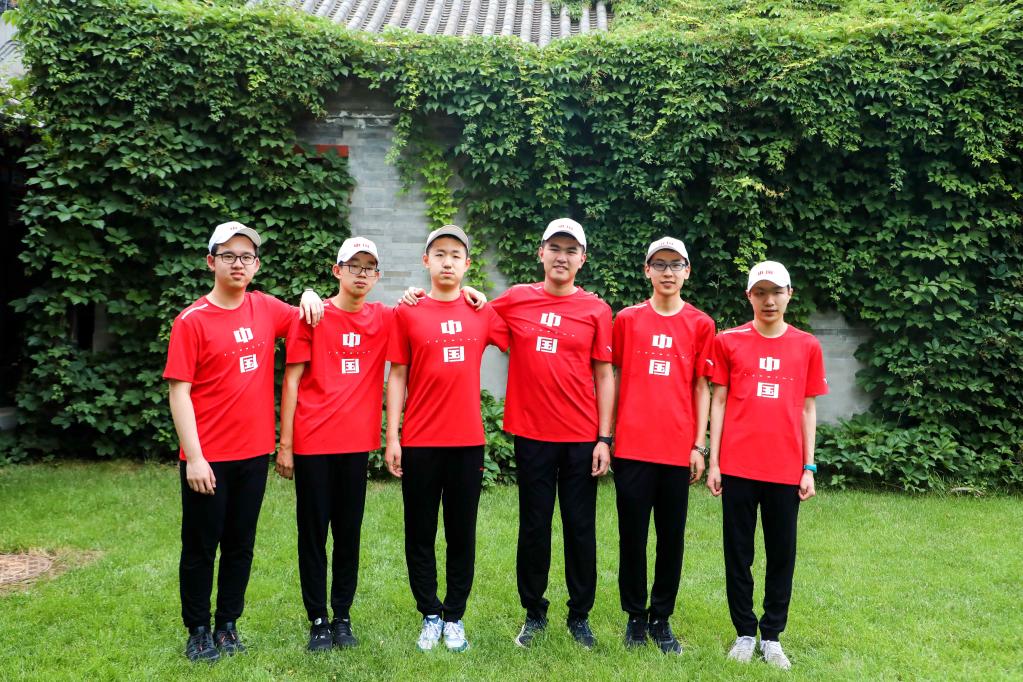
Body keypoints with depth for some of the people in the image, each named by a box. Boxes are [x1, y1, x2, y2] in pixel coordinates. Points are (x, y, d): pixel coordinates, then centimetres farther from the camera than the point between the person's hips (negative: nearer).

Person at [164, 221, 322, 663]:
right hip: (208, 458, -4)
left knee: (241, 545, 14)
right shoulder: (192, 321, -9)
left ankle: (228, 626, 30)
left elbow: (308, 317, 23)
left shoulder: (266, 309, 4)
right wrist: (194, 457, -16)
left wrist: (310, 295, 0)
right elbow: (179, 391, -11)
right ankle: (199, 632, 26)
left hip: (254, 453, 4)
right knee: (200, 548, 9)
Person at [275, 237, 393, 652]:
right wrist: (285, 444, -6)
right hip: (312, 442, -2)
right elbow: (292, 379, -3)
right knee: (313, 532, 7)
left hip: (357, 442, 3)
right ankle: (318, 620, 20)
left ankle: (342, 617, 23)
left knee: (349, 531, 10)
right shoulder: (312, 316, -3)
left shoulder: (384, 319, 5)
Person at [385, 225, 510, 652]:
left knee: (462, 534, 10)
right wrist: (392, 437, -3)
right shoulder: (407, 313, 0)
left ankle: (454, 617, 26)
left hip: (468, 441, 1)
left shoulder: (483, 313, 4)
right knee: (420, 534, 9)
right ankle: (430, 615, 26)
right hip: (419, 443, -1)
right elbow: (397, 377, 1)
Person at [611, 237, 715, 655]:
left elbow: (701, 388, 5)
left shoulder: (700, 324, 5)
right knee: (632, 536, 7)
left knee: (672, 537, 8)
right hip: (632, 447, 0)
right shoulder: (627, 319, 5)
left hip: (677, 448, 0)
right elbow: (614, 379, 7)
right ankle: (635, 616, 24)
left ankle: (662, 618, 24)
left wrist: (699, 446, 0)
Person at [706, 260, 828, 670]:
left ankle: (772, 636, 24)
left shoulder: (807, 347, 6)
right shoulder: (729, 342, 2)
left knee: (782, 554, 9)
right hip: (738, 466, -1)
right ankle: (744, 634, 23)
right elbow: (718, 402, 3)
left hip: (786, 469, 1)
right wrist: (713, 462, -2)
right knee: (738, 553, 8)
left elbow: (807, 409, 8)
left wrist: (809, 467, 4)